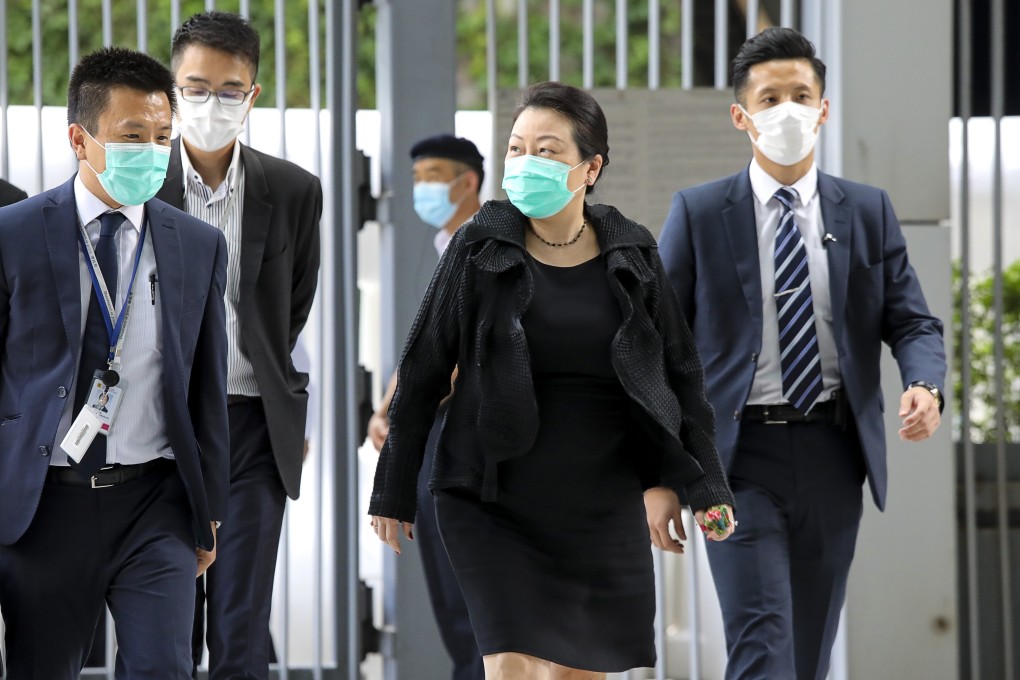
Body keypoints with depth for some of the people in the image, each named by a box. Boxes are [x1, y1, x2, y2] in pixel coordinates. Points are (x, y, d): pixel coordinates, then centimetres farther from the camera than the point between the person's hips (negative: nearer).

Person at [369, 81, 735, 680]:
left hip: (602, 507, 2)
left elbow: (680, 376, 8)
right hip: (494, 505, -2)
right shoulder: (481, 250, -2)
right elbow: (422, 375, 2)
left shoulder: (633, 257, 3)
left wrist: (676, 480, -4)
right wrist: (394, 493, 3)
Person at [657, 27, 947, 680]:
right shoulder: (699, 213, 1)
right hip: (740, 455, -3)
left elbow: (913, 323, 7)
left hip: (833, 454, 3)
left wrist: (926, 387, -17)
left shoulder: (869, 211, 8)